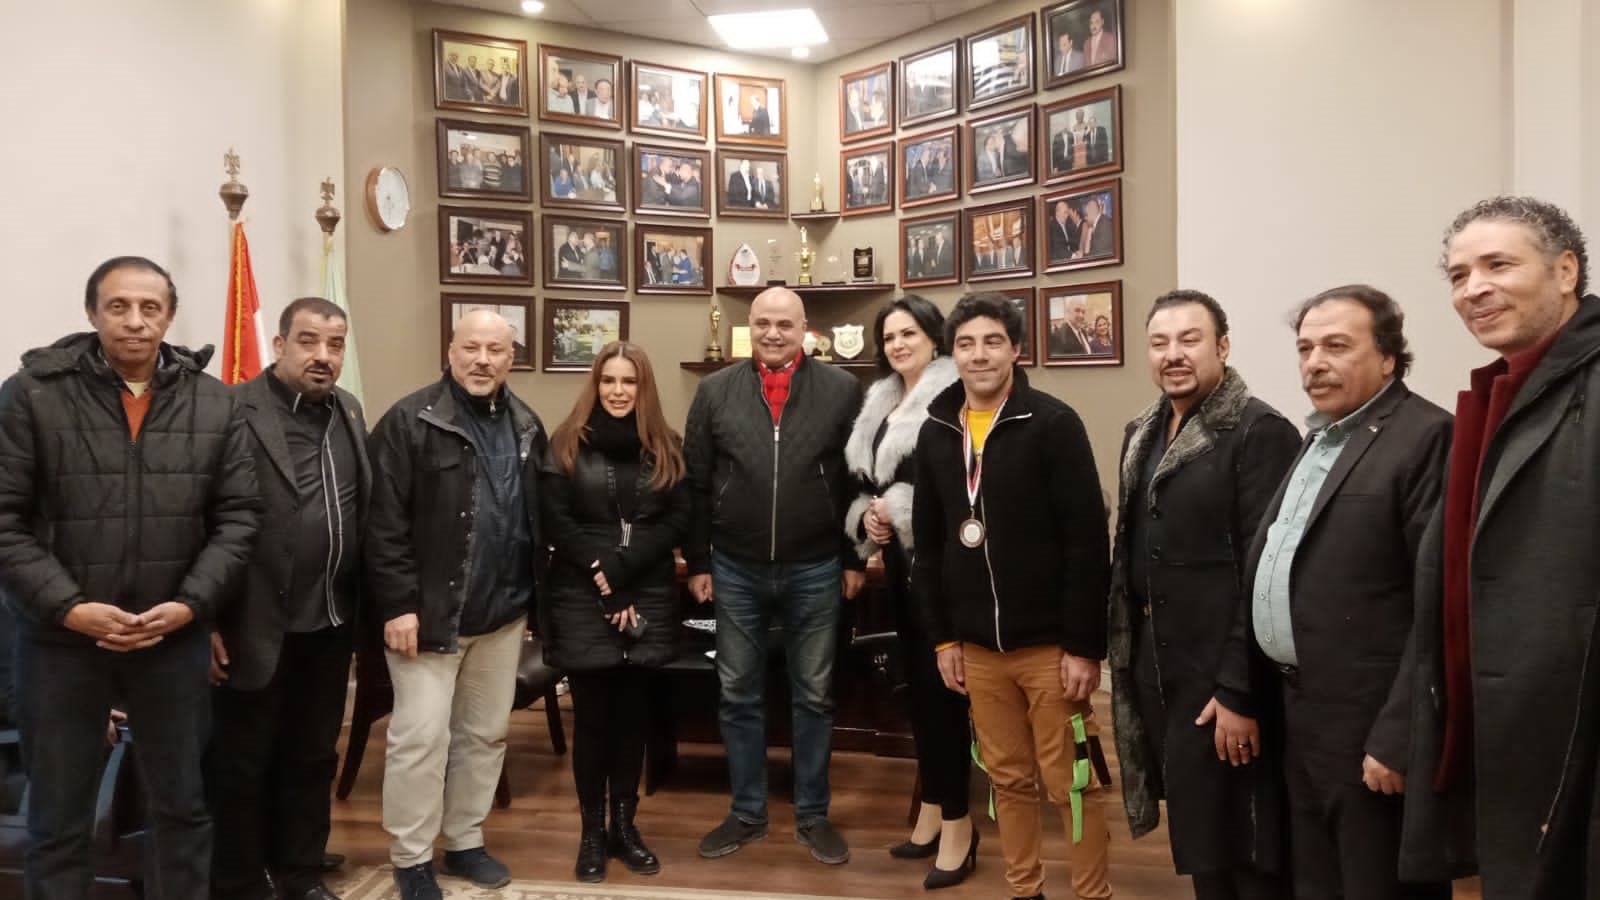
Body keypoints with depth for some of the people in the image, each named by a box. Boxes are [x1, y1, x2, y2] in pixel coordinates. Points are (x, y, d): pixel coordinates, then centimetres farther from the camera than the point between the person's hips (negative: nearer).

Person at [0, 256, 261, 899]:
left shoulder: (214, 404, 0)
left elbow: (238, 514, 1)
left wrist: (190, 605, -10)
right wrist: (68, 607, -16)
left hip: (176, 638, 2)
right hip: (62, 638, -2)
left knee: (183, 805, 16)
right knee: (58, 818, 13)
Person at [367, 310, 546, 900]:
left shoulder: (526, 427, 9)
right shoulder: (410, 421, -10)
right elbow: (384, 523, -13)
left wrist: (534, 592, 9)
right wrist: (399, 604, -17)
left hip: (504, 611, 6)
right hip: (429, 610, -6)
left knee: (486, 732, 14)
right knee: (421, 736, -1)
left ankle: (465, 841, 30)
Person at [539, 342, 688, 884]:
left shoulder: (667, 448, 5)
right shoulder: (567, 445, 1)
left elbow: (677, 522, -2)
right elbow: (556, 523, -5)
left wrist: (619, 566, -14)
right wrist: (600, 575, -14)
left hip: (648, 598, 2)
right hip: (582, 600, -2)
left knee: (632, 713, 9)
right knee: (592, 716, 4)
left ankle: (625, 824, 23)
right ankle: (592, 830, 17)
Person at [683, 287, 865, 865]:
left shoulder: (841, 390, -2)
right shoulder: (715, 391, 1)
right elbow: (695, 484, 4)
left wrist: (855, 558, 1)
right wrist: (698, 563, 3)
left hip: (815, 571, -1)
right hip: (735, 571, 2)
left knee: (813, 697, 11)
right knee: (738, 697, 11)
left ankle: (812, 816, 25)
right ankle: (747, 814, 27)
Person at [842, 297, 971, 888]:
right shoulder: (882, 403, 15)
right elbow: (862, 479, 18)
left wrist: (897, 512, -15)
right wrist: (866, 519, -1)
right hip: (899, 558, 8)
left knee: (942, 684, -4)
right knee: (916, 680, 13)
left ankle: (957, 821, 7)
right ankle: (932, 808, 25)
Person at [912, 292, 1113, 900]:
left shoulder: (1053, 424, -10)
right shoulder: (936, 433, 6)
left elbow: (1087, 541, -12)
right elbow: (928, 545, 11)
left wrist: (1085, 645, -15)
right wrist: (942, 637, 8)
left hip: (1049, 642, -4)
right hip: (977, 645, 4)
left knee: (1069, 782, 6)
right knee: (1008, 778, 15)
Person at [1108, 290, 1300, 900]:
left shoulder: (1260, 433, -14)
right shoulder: (1142, 435, 11)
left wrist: (1239, 691, -19)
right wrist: (1126, 656, 12)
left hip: (1221, 677, -7)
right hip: (1156, 669, 7)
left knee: (1242, 849, 5)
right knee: (1196, 835, 18)